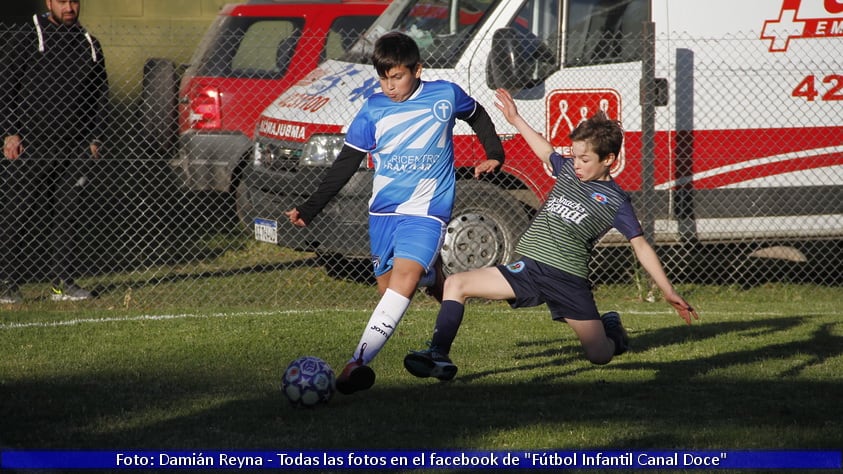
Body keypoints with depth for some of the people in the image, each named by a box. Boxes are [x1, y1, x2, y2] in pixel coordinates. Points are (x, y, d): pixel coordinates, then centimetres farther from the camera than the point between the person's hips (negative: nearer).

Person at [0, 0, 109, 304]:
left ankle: (63, 282, 11)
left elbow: (100, 94, 21)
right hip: (29, 146, -4)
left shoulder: (89, 45, 15)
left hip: (75, 151, 4)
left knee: (67, 217, 4)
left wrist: (94, 138, 13)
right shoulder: (25, 38, 0)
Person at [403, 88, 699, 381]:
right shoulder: (567, 170, 12)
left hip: (568, 278, -5)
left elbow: (641, 247, -2)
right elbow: (546, 152, 34)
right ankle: (438, 356, -17)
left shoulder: (615, 202, -3)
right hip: (527, 269, 5)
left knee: (600, 355, -3)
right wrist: (516, 121, 37)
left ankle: (609, 327, 35)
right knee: (456, 284, -11)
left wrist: (669, 292, -7)